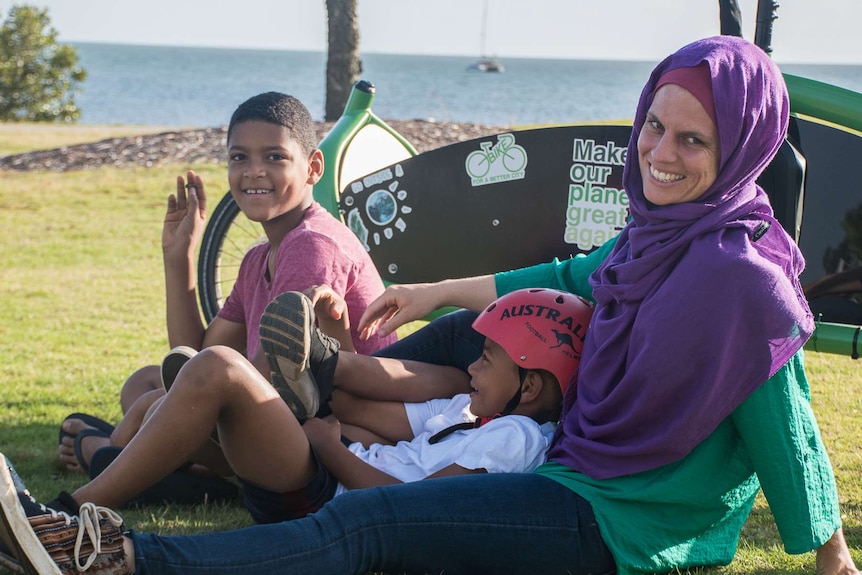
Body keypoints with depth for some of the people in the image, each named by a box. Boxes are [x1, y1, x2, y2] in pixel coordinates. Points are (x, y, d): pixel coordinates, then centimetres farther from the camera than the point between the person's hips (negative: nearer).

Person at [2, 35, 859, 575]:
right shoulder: (659, 233, 4)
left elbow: (788, 436, -16)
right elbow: (578, 279, 22)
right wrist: (436, 294, 29)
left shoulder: (739, 276, -23)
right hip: (581, 486, 9)